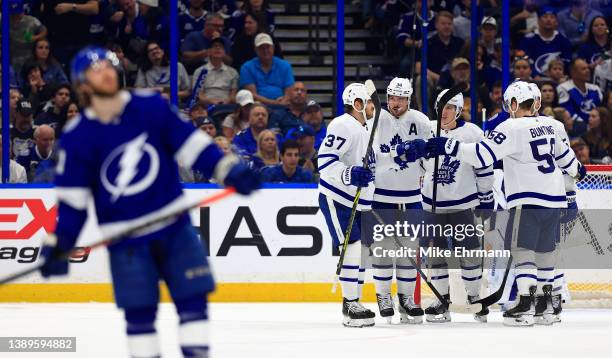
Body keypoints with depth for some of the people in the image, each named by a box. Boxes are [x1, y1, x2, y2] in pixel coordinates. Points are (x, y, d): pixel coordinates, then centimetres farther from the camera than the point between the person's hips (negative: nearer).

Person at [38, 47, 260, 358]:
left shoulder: (152, 107, -4)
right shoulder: (77, 137, -6)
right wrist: (59, 244, -6)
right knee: (139, 310, 1)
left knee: (192, 297, -2)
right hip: (125, 237, -1)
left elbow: (191, 143, 0)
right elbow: (71, 198, -1)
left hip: (173, 225, 1)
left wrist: (229, 170, -9)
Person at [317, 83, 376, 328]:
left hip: (358, 203, 10)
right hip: (336, 199, -10)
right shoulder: (344, 126, -14)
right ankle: (349, 306, -9)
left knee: (363, 251, 10)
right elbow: (324, 160, -23)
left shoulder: (364, 131, 18)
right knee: (352, 248, -14)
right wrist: (349, 175, -35)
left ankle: (354, 302, 19)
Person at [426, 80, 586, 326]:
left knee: (522, 247, -8)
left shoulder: (512, 128, -12)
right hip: (554, 197, 8)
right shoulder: (549, 124, 11)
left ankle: (526, 302, -17)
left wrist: (448, 146, -18)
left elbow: (483, 154, -20)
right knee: (545, 248, 17)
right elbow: (563, 153, 27)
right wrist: (577, 170, 47)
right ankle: (545, 300, 25)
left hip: (528, 199, -8)